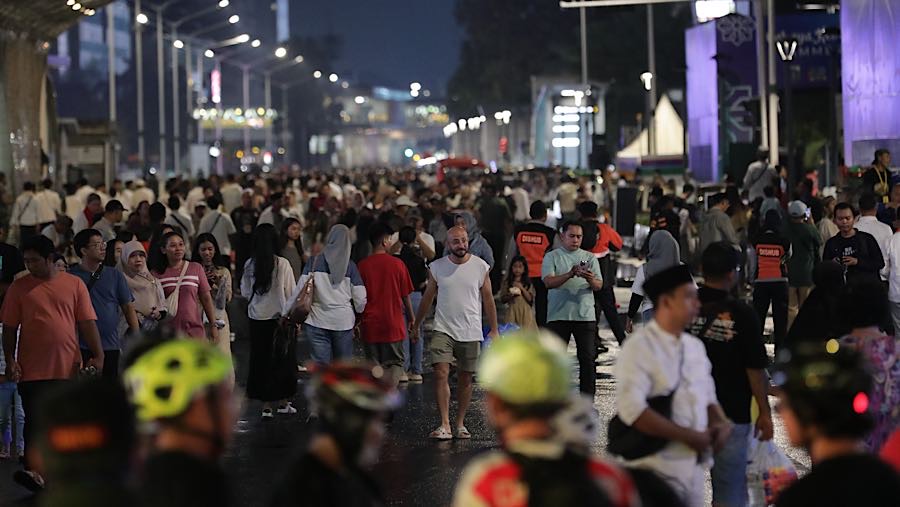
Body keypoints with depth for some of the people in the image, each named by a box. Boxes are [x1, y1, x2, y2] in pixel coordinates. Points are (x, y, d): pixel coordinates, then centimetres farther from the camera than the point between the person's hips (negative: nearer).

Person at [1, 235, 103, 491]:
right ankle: (33, 471, -14)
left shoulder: (74, 284, 5)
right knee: (35, 419, -9)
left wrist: (97, 355, -2)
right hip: (32, 370, -1)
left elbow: (88, 323, 4)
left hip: (69, 368, 1)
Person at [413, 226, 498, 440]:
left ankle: (460, 424, 19)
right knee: (441, 373, -14)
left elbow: (488, 299, 5)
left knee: (465, 379, 6)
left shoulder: (481, 267, -1)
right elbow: (428, 298, 12)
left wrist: (494, 330, 3)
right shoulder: (436, 267, 1)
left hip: (471, 332, 0)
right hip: (443, 329, 0)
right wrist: (415, 326, 16)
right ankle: (445, 425, -15)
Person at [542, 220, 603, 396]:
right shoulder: (552, 257, 5)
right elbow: (549, 282, -11)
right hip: (558, 315, -1)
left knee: (588, 358, -2)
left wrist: (590, 279, -22)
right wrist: (571, 274, -26)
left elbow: (599, 285, 2)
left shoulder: (589, 258, 11)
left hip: (585, 315, 1)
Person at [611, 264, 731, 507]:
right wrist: (689, 436, -18)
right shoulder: (639, 347, -10)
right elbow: (632, 409, -20)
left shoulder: (695, 346, 13)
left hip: (695, 467, 7)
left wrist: (722, 423, 0)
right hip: (658, 470, -7)